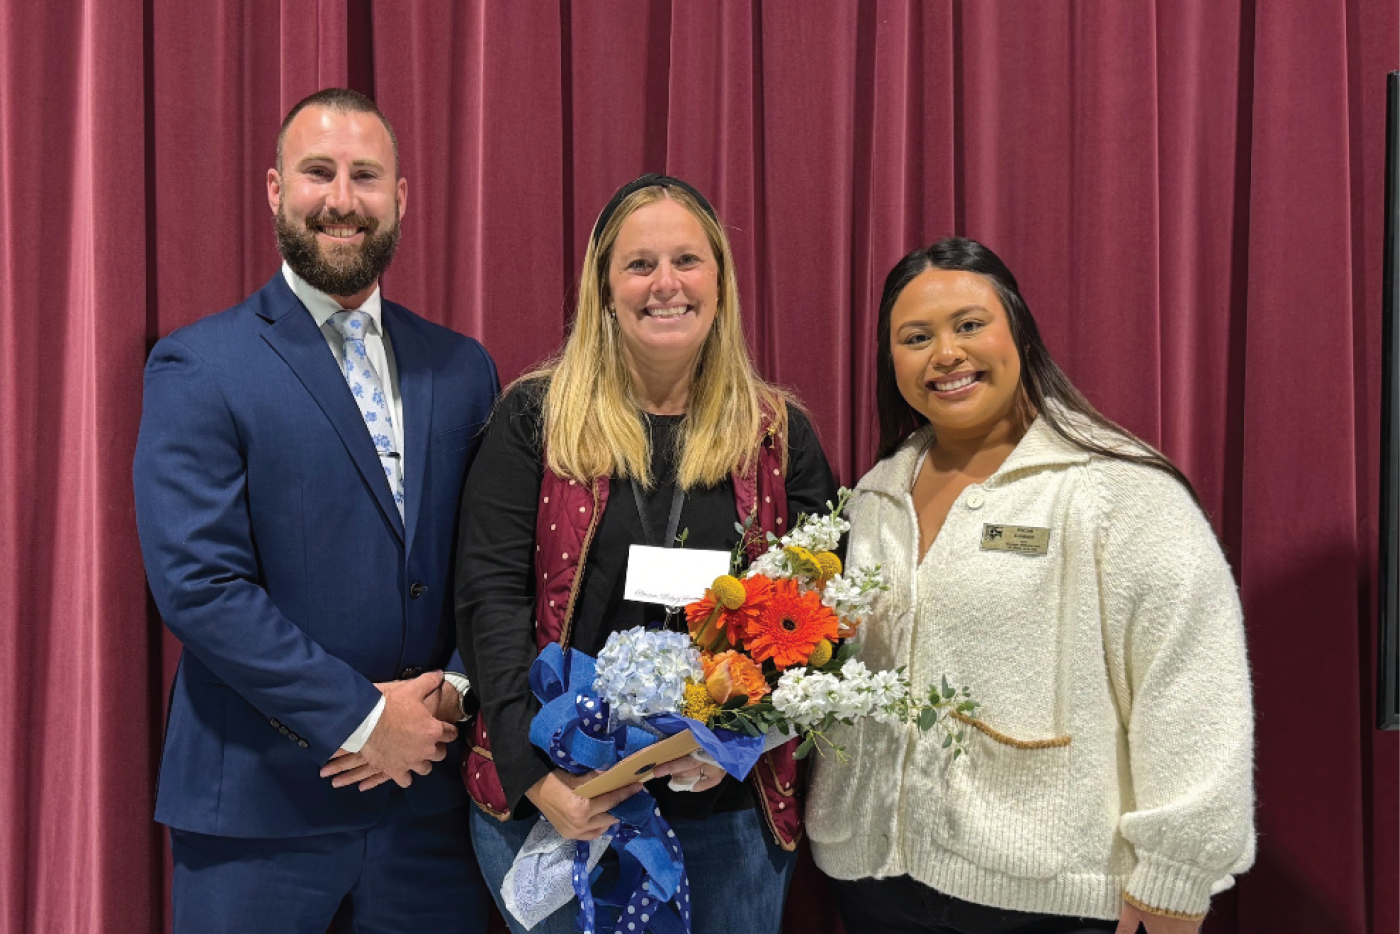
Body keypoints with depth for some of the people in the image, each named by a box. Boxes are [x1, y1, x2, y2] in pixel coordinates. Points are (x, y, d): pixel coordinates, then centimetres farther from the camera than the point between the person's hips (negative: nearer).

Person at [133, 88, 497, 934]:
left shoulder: (462, 367, 8)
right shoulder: (198, 368, -6)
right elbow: (196, 583, -14)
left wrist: (449, 698, -8)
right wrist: (361, 717, -14)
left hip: (429, 794, 4)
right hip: (258, 804, -3)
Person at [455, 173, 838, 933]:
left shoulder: (780, 435, 2)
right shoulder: (536, 417, -1)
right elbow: (491, 596, -6)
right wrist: (536, 771, -16)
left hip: (728, 808, 1)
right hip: (550, 800, -1)